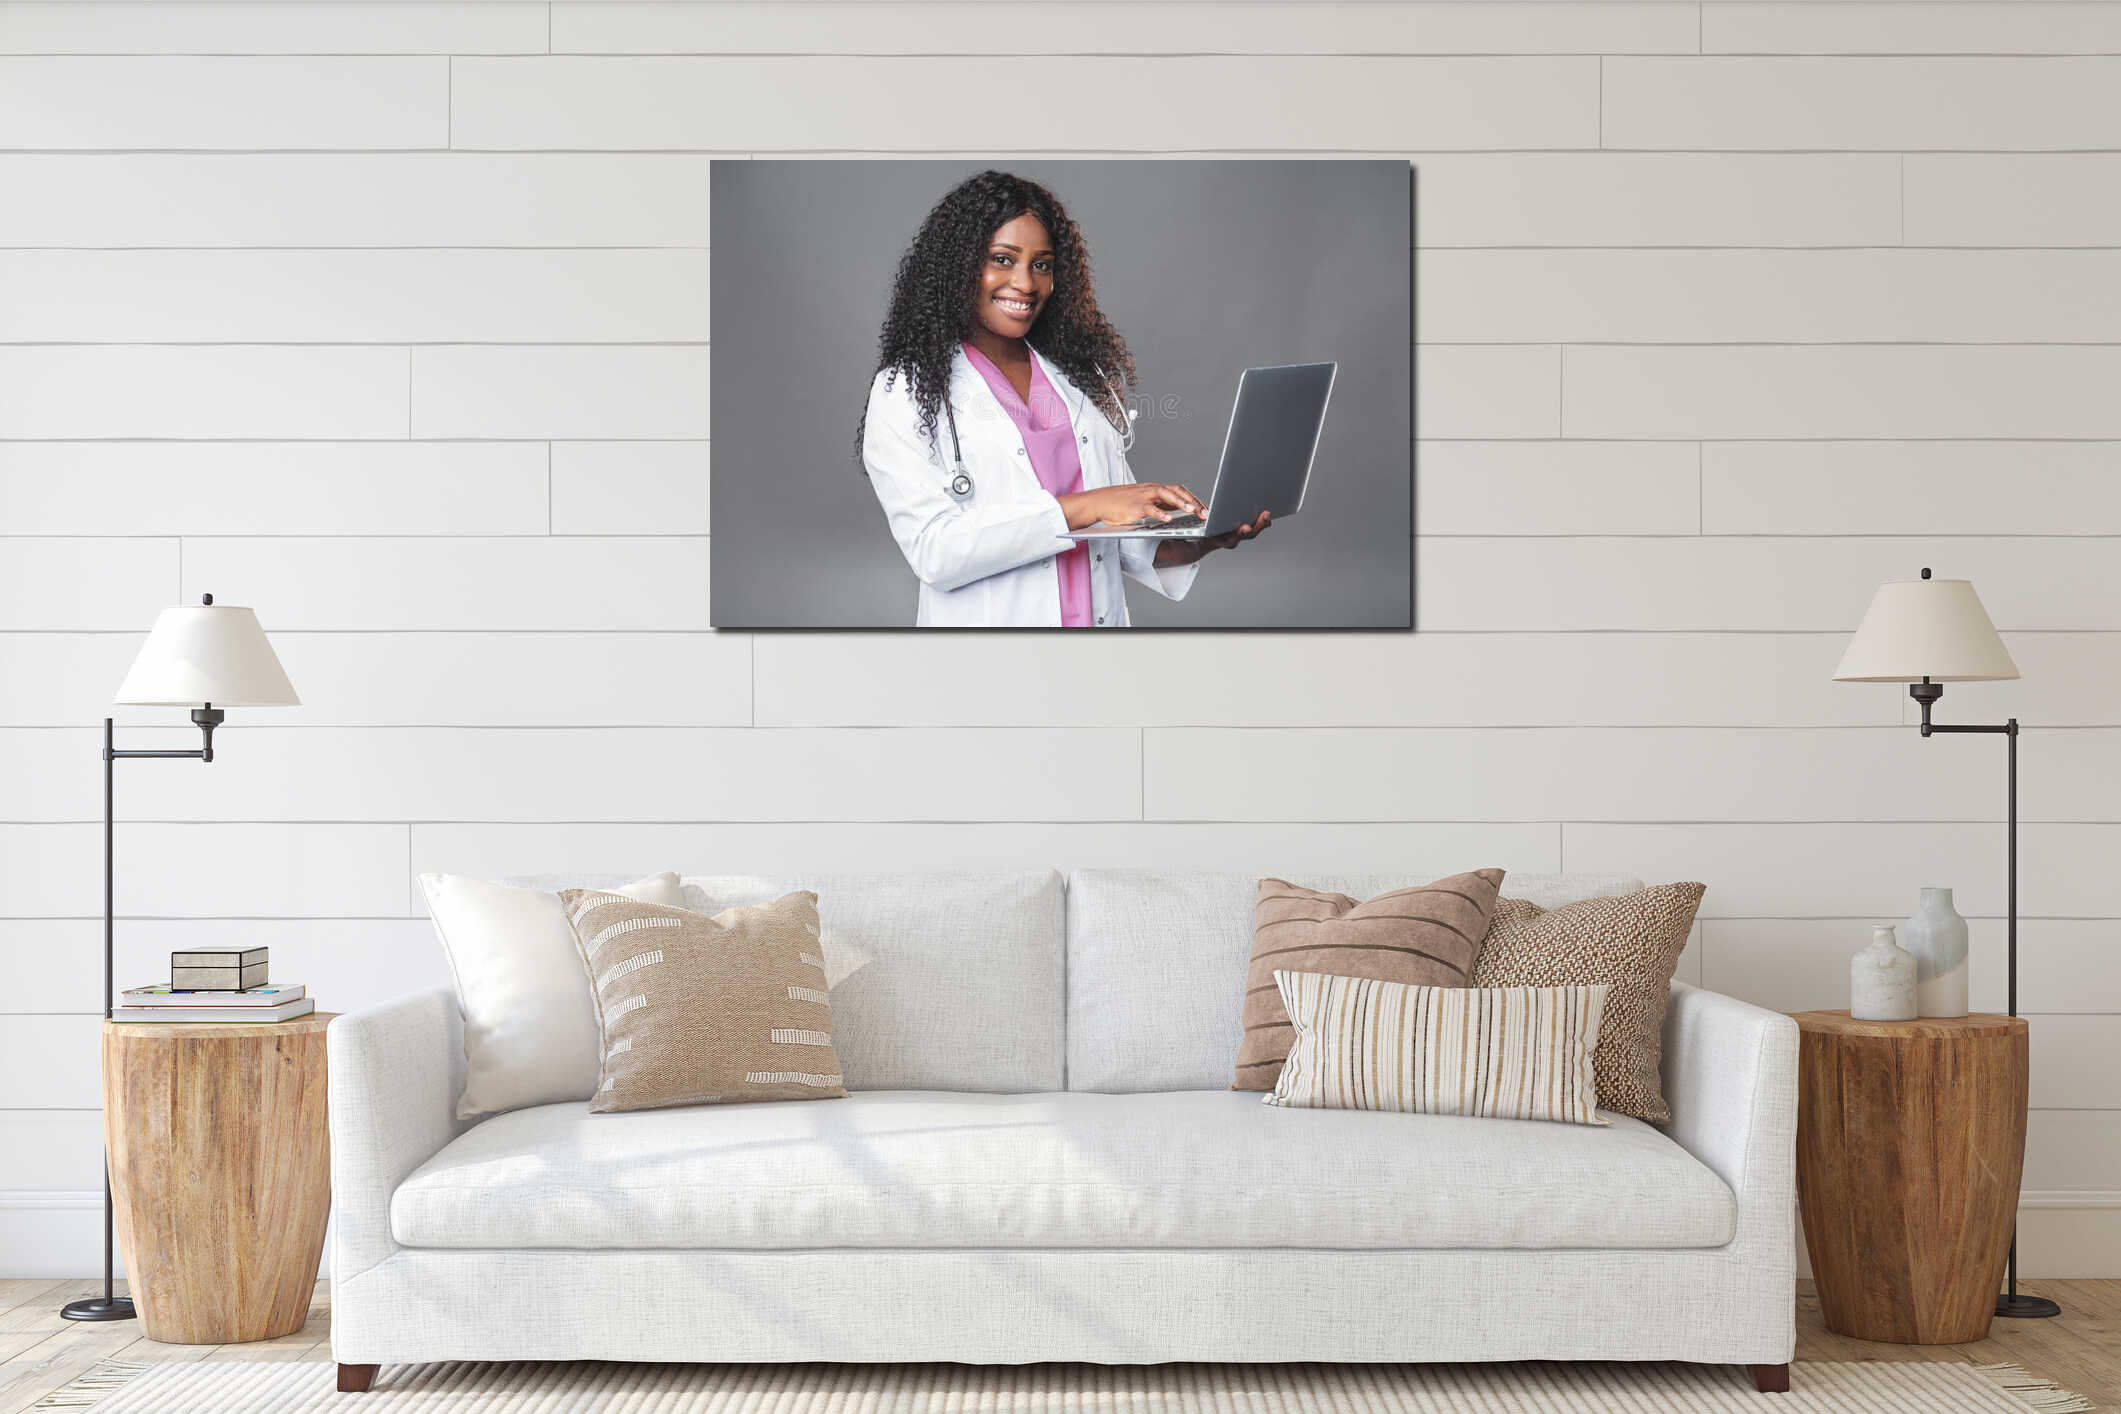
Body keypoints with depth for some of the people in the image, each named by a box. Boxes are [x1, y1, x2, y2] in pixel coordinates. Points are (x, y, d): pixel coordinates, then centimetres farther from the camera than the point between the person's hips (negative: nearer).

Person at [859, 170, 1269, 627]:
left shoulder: (1084, 379, 9)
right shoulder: (904, 391, -6)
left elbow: (1121, 536, 10)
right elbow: (932, 550, -18)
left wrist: (1199, 542, -10)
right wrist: (1084, 507, -22)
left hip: (1101, 618, 4)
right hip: (988, 623, -4)